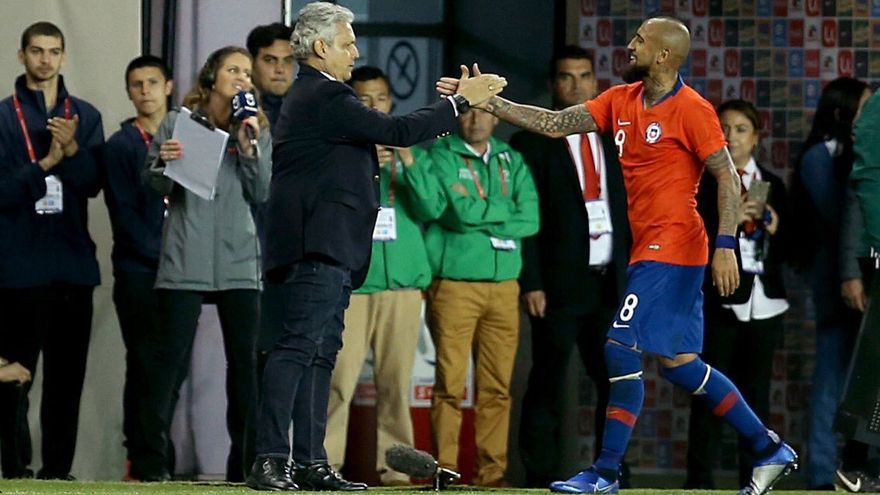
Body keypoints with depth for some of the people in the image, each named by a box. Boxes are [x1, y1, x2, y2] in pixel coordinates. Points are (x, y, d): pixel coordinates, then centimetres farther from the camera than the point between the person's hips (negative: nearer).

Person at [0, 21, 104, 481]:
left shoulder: (85, 116, 11)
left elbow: (93, 183, 0)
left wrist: (71, 150, -17)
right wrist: (47, 163, -14)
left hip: (73, 262, 3)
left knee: (67, 373, 5)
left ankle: (58, 467, 10)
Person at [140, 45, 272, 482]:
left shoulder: (256, 130, 11)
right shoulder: (178, 122, 4)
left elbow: (262, 195, 4)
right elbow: (153, 185, 2)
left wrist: (250, 150, -8)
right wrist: (163, 162, -18)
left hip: (239, 261, 3)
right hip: (185, 261, -3)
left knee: (245, 360, 2)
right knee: (170, 356, -4)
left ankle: (245, 460, 8)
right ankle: (152, 458, -1)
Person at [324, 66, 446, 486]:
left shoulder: (411, 153, 16)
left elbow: (432, 208, 4)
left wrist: (408, 163, -9)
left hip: (402, 280, 2)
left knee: (396, 380, -1)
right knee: (338, 377, -11)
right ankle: (324, 463, -10)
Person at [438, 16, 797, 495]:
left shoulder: (692, 110, -11)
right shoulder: (621, 100, 10)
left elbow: (727, 177, -12)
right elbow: (555, 124, 9)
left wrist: (726, 246, -19)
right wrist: (487, 102, 3)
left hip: (670, 247, -9)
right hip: (647, 248, 9)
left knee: (621, 348, -12)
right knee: (677, 361, 11)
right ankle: (770, 450, 18)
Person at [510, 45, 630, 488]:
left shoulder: (611, 144, 15)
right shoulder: (532, 143, 0)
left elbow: (625, 214, 17)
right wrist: (530, 284, -12)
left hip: (610, 284, 5)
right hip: (560, 285, -5)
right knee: (548, 386, -2)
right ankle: (542, 480, 1)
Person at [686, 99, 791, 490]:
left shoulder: (771, 185, 14)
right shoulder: (698, 182, 2)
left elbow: (786, 251, 13)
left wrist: (776, 229, -6)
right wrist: (726, 222, -19)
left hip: (763, 303, 4)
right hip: (718, 302, -3)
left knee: (756, 394, 5)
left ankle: (754, 480, 9)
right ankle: (700, 482, -2)